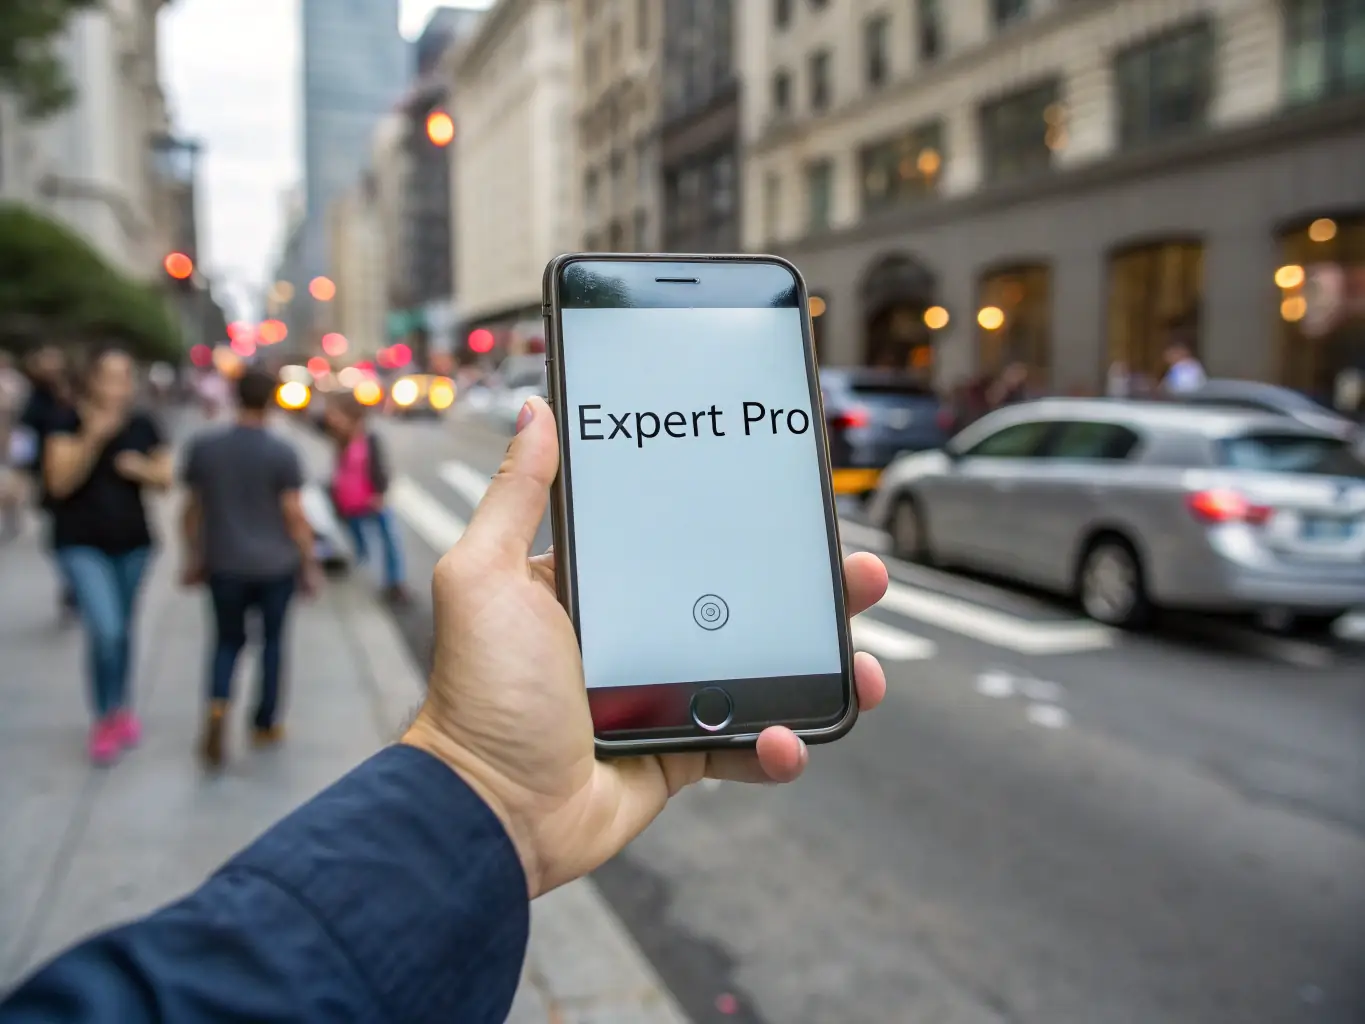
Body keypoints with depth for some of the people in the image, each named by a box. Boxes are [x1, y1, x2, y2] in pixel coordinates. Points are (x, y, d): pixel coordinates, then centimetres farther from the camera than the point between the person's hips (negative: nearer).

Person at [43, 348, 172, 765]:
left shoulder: (143, 425, 1)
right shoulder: (70, 422, -9)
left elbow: (165, 479, 7)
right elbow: (59, 483, -16)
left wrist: (142, 469, -15)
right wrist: (93, 438, -26)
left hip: (132, 542, 3)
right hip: (82, 544, -3)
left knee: (121, 630, 15)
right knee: (106, 630, -13)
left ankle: (120, 709, 35)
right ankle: (107, 717, 8)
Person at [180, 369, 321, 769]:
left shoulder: (203, 447, -2)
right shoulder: (281, 452, -11)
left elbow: (192, 509, 4)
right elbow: (294, 514, -11)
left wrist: (194, 558, 16)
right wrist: (309, 564, -1)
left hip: (224, 566, 2)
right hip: (276, 565, -2)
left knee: (228, 641, 16)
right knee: (272, 639, 16)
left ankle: (218, 706, -9)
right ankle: (265, 724, 24)